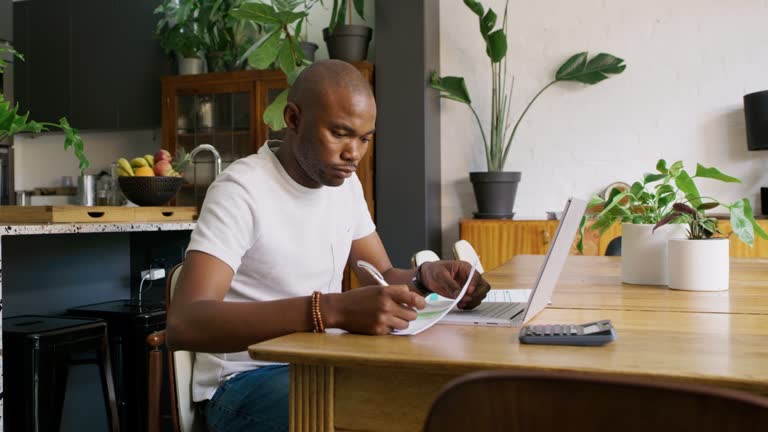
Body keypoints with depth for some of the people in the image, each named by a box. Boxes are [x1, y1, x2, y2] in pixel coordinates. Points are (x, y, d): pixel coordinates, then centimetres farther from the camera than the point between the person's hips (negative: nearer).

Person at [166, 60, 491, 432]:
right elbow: (183, 325, -31)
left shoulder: (345, 184, 5)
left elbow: (382, 276, 12)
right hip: (247, 380, -7)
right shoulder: (242, 190, -19)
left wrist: (424, 278, -13)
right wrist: (332, 310, -42)